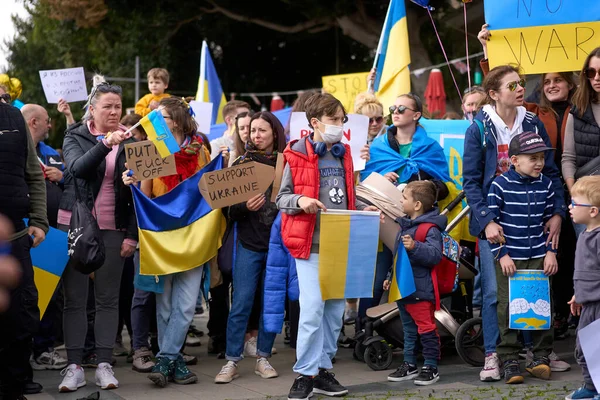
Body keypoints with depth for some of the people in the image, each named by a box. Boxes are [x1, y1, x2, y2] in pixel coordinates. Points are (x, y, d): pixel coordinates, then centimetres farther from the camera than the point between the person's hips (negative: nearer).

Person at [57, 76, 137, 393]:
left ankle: (104, 364, 7)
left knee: (108, 298, 2)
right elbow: (77, 167, -18)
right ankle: (74, 366, 3)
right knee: (75, 298, 0)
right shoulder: (75, 137, 3)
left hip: (113, 229, 1)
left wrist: (132, 235, -2)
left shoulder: (129, 143, 5)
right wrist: (105, 144, -32)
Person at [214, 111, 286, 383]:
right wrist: (246, 207, -20)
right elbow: (230, 210, 0)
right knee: (241, 303, -2)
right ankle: (231, 361, 4)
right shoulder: (241, 164, 3)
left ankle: (263, 358, 16)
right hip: (249, 243, 0)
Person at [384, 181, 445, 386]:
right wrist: (391, 277, 26)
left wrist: (415, 247, -37)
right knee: (408, 329, 17)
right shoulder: (405, 225, 13)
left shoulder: (430, 228, -15)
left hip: (421, 290, -9)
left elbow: (435, 255, -27)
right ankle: (409, 365, 26)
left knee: (426, 329, -1)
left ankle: (431, 367, 9)